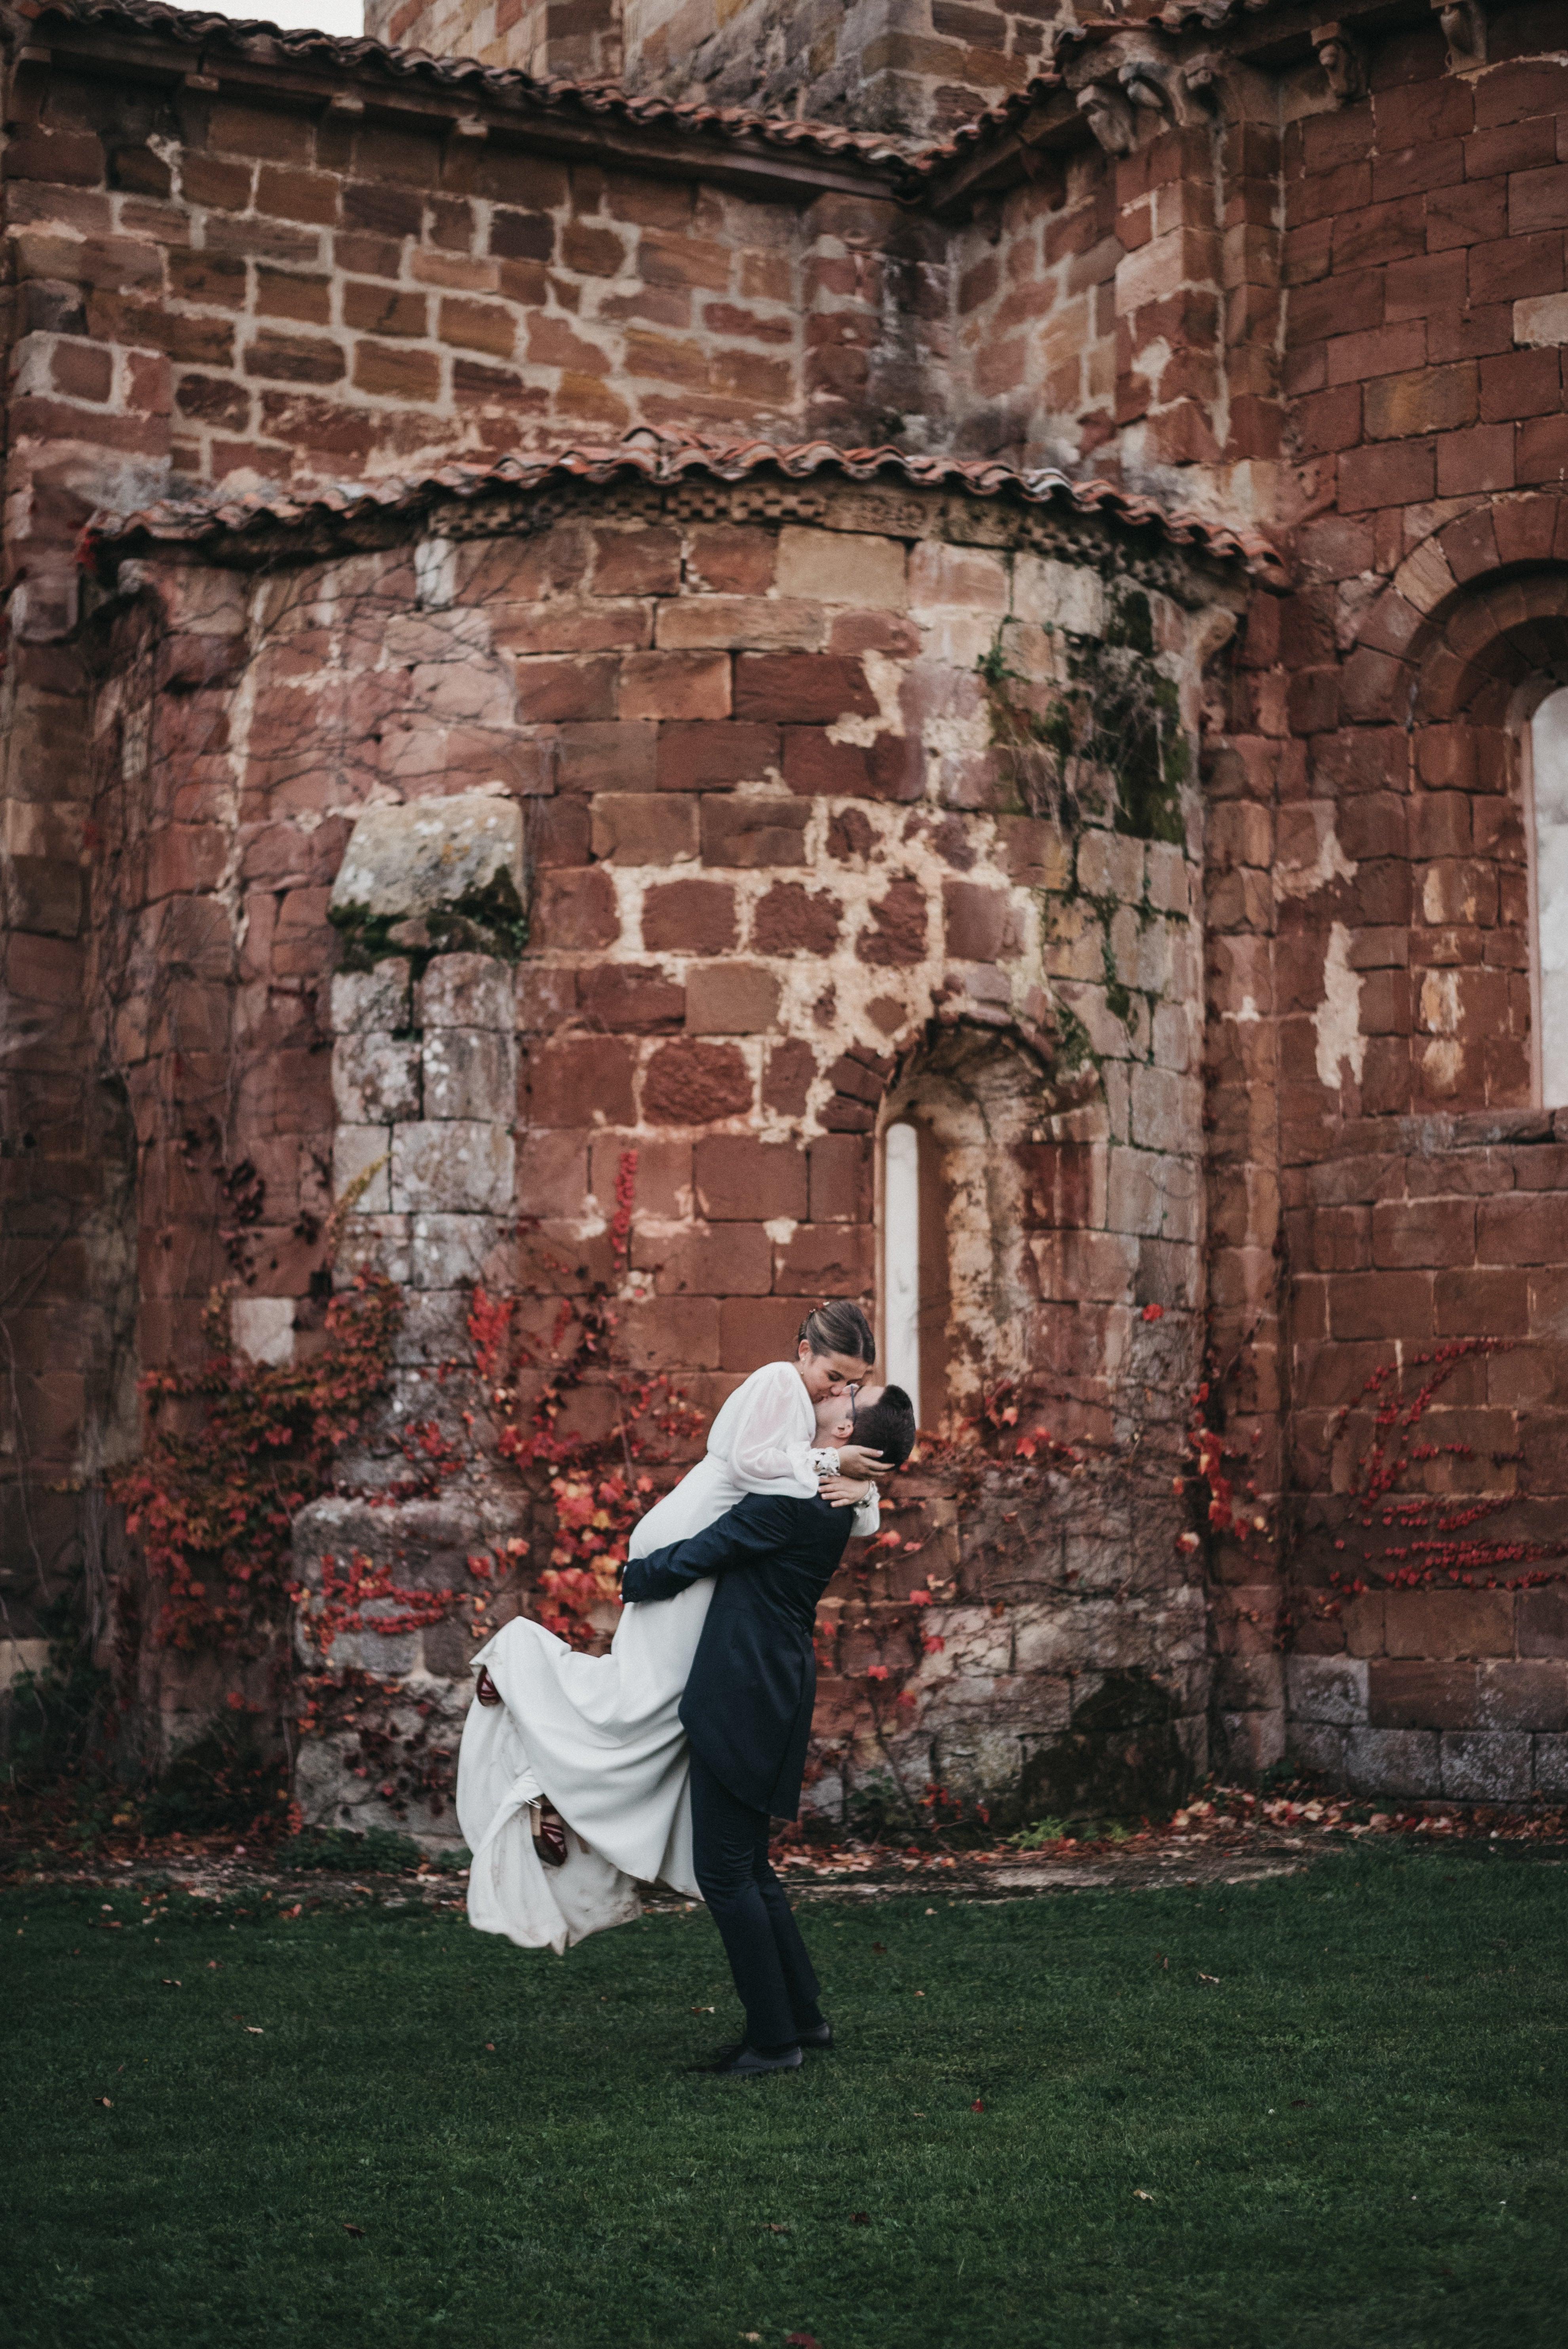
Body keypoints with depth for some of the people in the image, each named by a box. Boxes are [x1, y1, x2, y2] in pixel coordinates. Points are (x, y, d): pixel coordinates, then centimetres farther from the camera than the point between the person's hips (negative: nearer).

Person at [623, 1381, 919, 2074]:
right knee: (747, 1864, 18)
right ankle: (802, 2015, 25)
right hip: (770, 1693, 10)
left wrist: (632, 1576, 5)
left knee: (723, 1869, -1)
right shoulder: (832, 1508, 10)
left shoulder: (789, 1503, -18)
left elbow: (697, 1557, -12)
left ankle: (773, 2038, 6)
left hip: (744, 1697, -10)